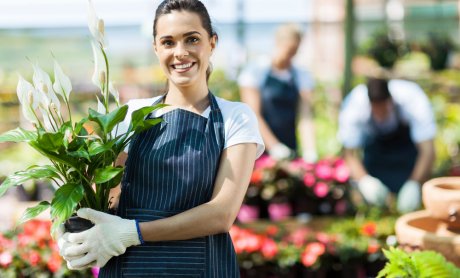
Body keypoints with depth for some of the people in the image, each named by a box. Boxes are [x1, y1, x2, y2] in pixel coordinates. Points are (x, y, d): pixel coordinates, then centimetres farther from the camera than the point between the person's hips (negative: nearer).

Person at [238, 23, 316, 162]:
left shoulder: (302, 77, 9)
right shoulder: (255, 71, -1)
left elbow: (305, 118, 0)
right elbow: (253, 115, -7)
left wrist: (309, 151, -15)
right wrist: (274, 146, -17)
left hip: (289, 149, 3)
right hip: (259, 152, -3)